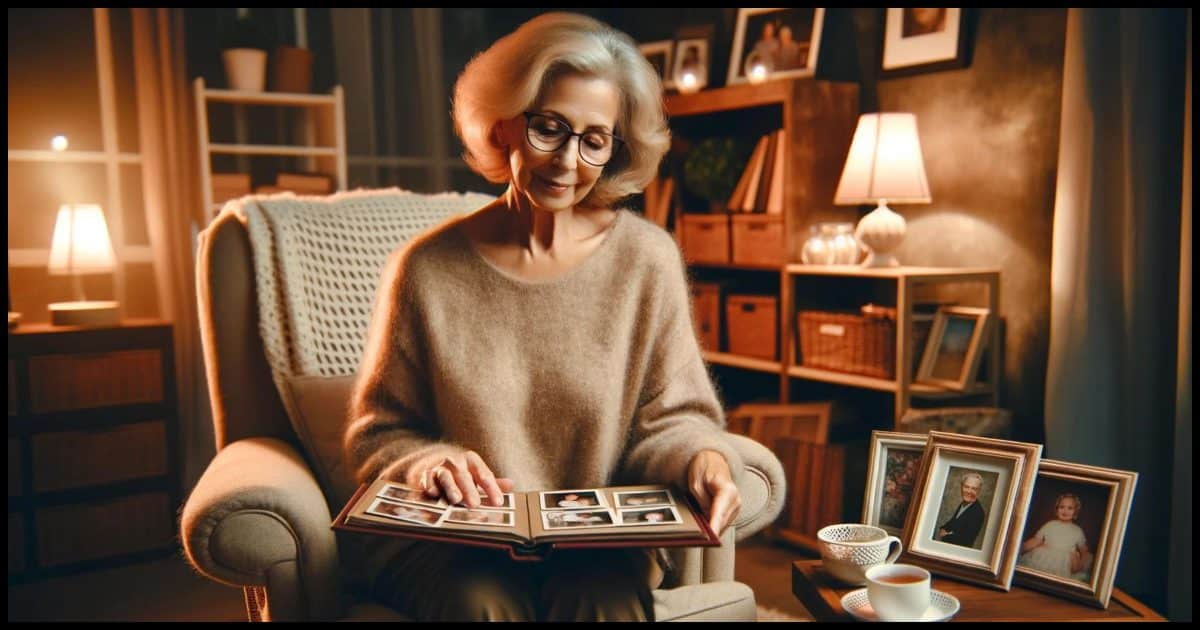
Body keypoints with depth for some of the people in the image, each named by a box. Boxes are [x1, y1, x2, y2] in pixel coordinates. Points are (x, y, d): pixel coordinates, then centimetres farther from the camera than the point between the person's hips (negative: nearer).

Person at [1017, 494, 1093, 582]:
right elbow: (1035, 541, 10)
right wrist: (1018, 549, -4)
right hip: (1043, 560, -1)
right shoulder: (1049, 525, 14)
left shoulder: (1077, 531, 14)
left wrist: (1080, 565, -4)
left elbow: (1084, 551, 16)